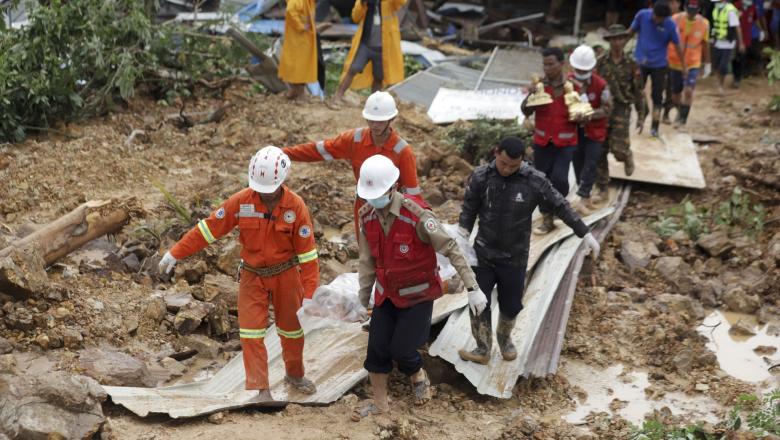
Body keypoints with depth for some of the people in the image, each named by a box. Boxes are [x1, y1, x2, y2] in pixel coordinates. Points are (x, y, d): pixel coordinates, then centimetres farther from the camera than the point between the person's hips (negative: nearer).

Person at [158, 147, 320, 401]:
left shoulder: (295, 206, -17)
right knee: (251, 334, -3)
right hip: (253, 276, 1)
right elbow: (209, 228, -9)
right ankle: (261, 390, 4)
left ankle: (295, 375, 39)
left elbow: (307, 251, -13)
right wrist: (175, 254, -10)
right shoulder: (241, 201, -14)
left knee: (292, 329, 15)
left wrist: (310, 294, -15)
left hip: (286, 275, 0)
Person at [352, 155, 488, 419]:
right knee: (377, 348, 3)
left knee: (401, 349, -6)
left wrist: (473, 288, -23)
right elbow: (367, 259, 3)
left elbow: (452, 250, -22)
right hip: (386, 293, 5)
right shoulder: (367, 215, -11)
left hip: (418, 294, -5)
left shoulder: (417, 215, -28)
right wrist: (363, 296, 12)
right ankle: (380, 404, 23)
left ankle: (418, 377, 30)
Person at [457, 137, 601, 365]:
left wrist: (586, 234, -4)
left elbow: (561, 207, -6)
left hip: (515, 257, 0)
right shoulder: (481, 176, -11)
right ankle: (483, 350, 25)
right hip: (483, 253, 0)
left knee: (511, 305, 13)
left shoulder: (534, 180, -15)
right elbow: (468, 211, -2)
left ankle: (504, 337, 43)